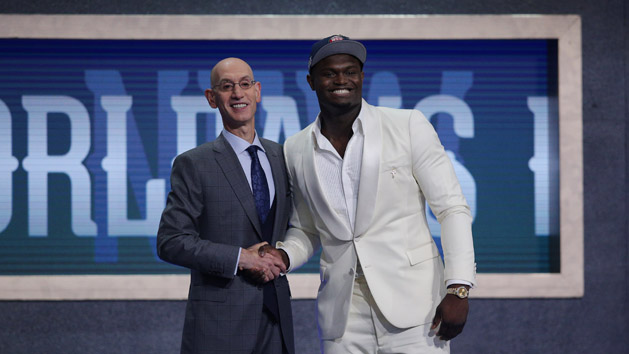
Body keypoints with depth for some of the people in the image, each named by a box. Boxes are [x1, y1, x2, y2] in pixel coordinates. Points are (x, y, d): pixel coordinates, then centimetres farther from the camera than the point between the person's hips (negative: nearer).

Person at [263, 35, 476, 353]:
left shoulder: (409, 126, -2)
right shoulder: (296, 150, 8)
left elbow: (451, 208, -2)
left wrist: (458, 289, -11)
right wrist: (283, 256, -3)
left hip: (413, 303, -3)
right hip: (344, 316, 3)